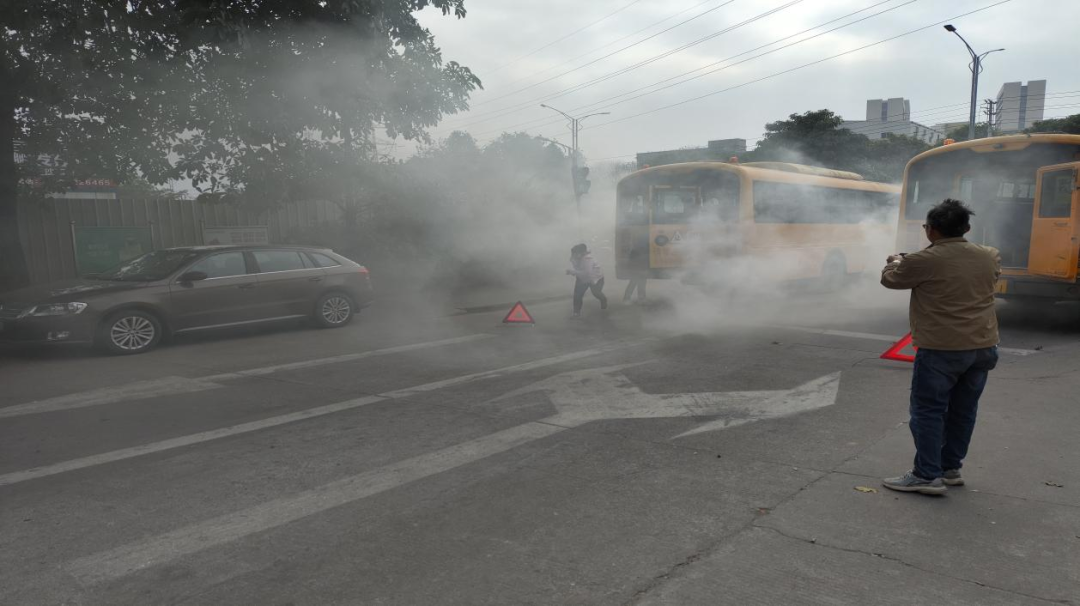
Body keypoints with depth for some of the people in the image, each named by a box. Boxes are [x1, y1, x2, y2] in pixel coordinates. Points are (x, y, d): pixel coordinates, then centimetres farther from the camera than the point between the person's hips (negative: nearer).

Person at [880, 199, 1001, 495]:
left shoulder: (924, 261, -14)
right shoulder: (989, 257, 5)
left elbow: (889, 279, 1)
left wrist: (896, 261, 24)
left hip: (941, 349, -7)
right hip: (983, 347, 7)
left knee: (928, 410, 1)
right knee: (963, 411, 14)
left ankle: (927, 475, 0)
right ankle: (951, 468, 24)